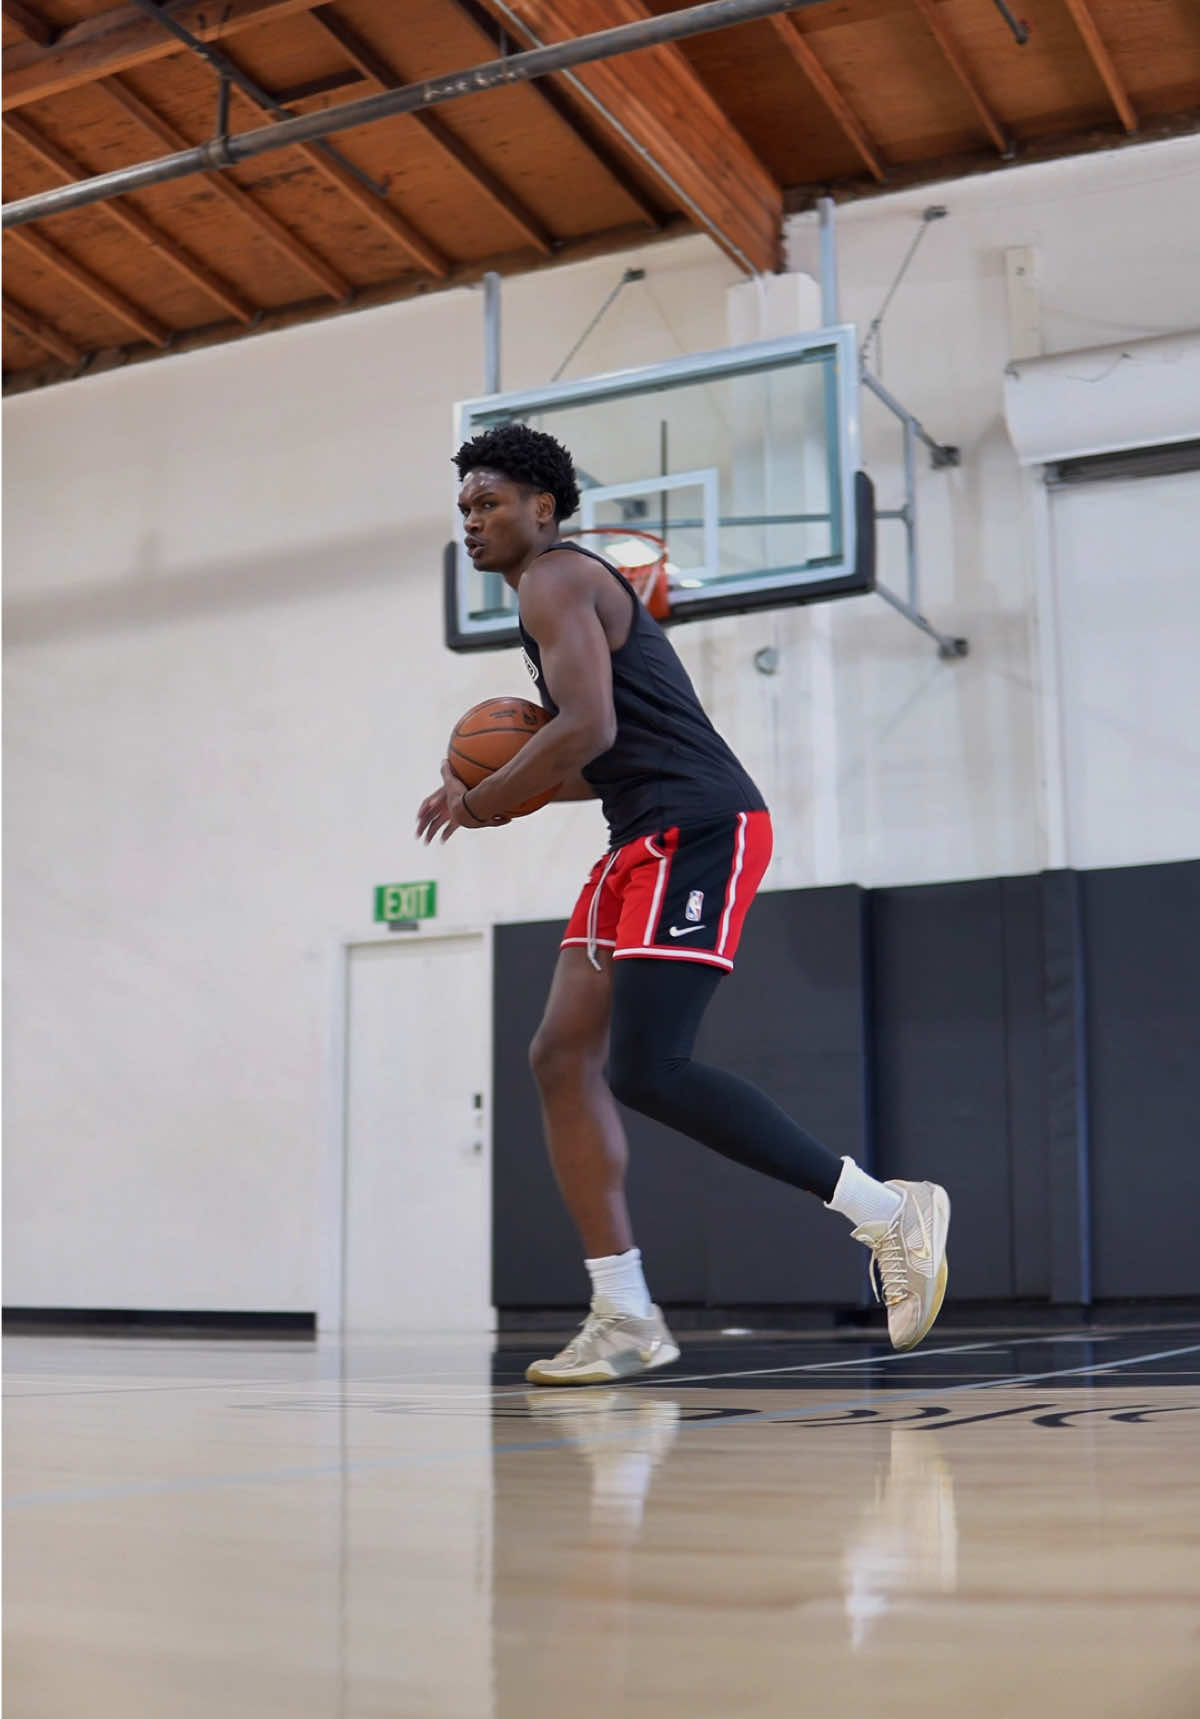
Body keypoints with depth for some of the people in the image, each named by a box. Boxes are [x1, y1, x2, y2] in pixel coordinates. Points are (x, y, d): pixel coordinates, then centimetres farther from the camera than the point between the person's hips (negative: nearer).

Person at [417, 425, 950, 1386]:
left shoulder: (556, 578, -4)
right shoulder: (579, 589, 28)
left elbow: (589, 729, -19)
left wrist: (479, 803, -6)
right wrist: (524, 791, 18)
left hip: (698, 830, -11)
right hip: (651, 839, 11)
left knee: (646, 1070, -19)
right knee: (564, 1056, 3)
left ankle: (887, 1211, -10)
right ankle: (625, 1319, 4)